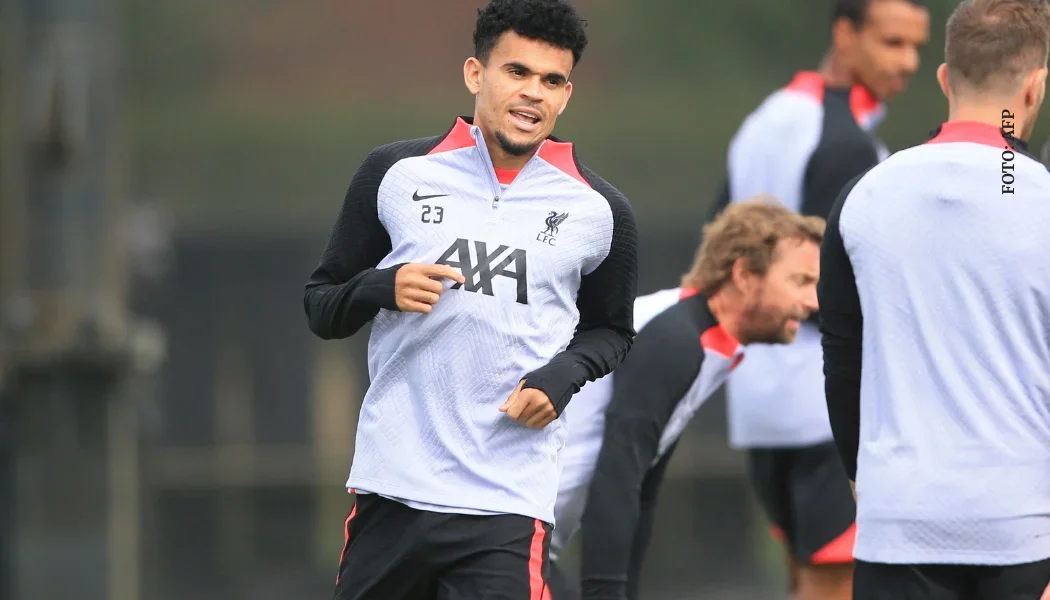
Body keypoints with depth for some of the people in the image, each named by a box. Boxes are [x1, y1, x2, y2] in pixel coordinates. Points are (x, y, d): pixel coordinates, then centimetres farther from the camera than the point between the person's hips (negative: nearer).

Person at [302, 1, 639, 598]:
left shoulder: (598, 209, 6)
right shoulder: (396, 173, 5)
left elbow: (611, 331, 20)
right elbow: (321, 306, 11)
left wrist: (562, 377, -2)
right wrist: (382, 290, -11)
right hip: (389, 487, 1)